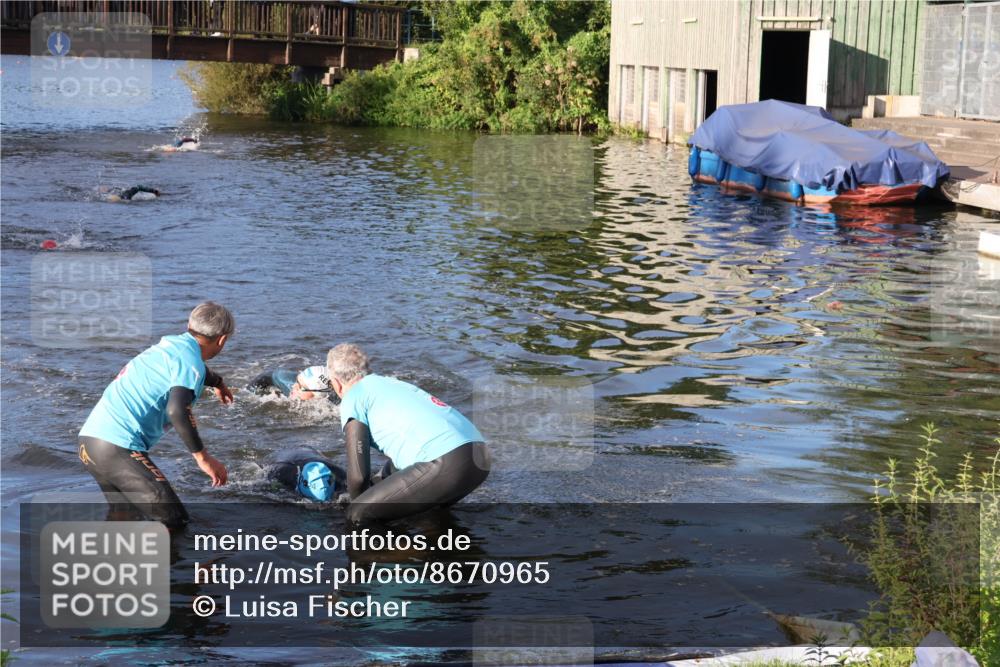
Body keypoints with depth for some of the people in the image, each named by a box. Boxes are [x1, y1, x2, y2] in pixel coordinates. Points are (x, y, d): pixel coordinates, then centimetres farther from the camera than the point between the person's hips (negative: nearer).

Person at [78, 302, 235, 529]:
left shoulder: (171, 343, 19)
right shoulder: (189, 359, -9)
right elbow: (177, 410, -26)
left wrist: (217, 382, 65)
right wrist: (202, 457, -19)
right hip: (119, 447, -9)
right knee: (174, 522, -9)